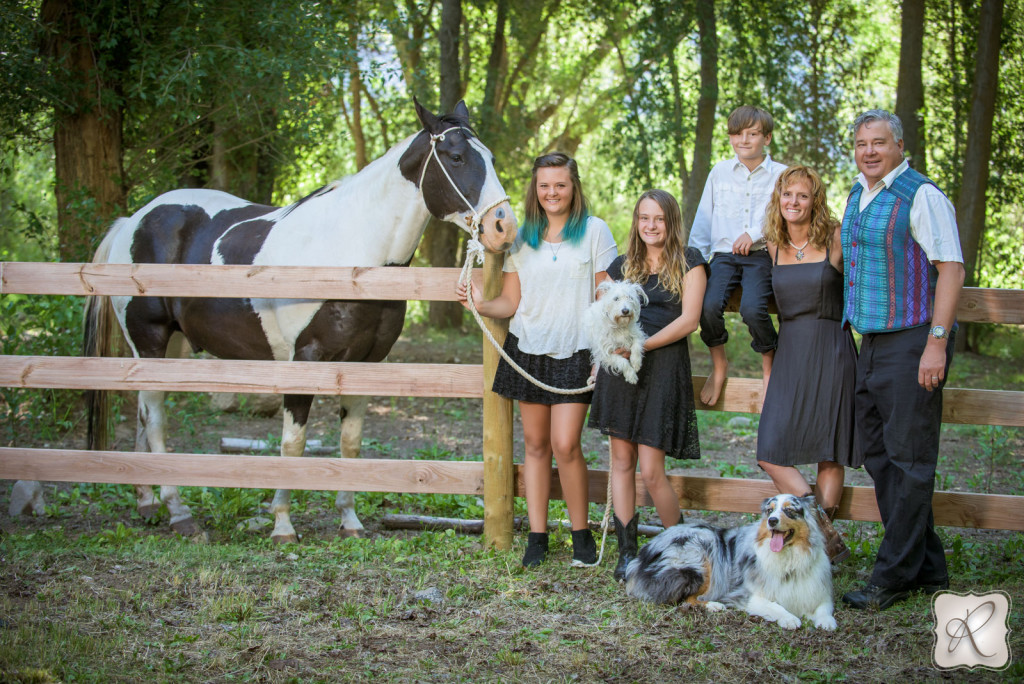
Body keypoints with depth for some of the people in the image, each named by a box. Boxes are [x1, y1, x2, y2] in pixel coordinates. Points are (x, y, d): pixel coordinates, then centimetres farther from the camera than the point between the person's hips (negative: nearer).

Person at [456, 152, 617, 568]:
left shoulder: (594, 231, -1)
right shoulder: (521, 237, 8)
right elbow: (511, 302, 7)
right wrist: (482, 305, -14)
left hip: (575, 352, -3)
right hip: (528, 349, 3)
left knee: (565, 444, -11)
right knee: (535, 443, 7)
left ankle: (582, 535, 6)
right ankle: (537, 537, 15)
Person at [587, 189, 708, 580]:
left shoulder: (689, 263, 4)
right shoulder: (622, 267, 16)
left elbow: (689, 320, -5)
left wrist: (642, 344, -14)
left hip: (663, 367, -4)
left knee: (651, 470, -8)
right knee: (622, 460, 3)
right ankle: (627, 552, 9)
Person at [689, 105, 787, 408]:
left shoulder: (781, 175, 7)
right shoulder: (719, 172, 16)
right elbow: (703, 218, 17)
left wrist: (754, 234, -17)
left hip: (761, 255, -3)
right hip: (724, 255, 3)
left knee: (752, 308, -30)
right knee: (708, 306, -25)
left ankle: (769, 366, -2)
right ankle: (719, 365, 3)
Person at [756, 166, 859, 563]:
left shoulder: (836, 241, -5)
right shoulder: (772, 247, 8)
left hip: (830, 351, -4)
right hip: (790, 352, 4)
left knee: (829, 452, 2)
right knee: (771, 453, -6)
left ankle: (822, 539, 13)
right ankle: (828, 539, 0)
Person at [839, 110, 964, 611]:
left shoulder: (921, 195, -11)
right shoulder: (858, 195, 15)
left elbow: (951, 269, -15)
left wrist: (937, 342, -21)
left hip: (911, 341, -9)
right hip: (870, 344, 9)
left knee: (908, 461, -4)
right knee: (879, 456, 11)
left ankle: (894, 577, 0)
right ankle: (926, 569, 20)